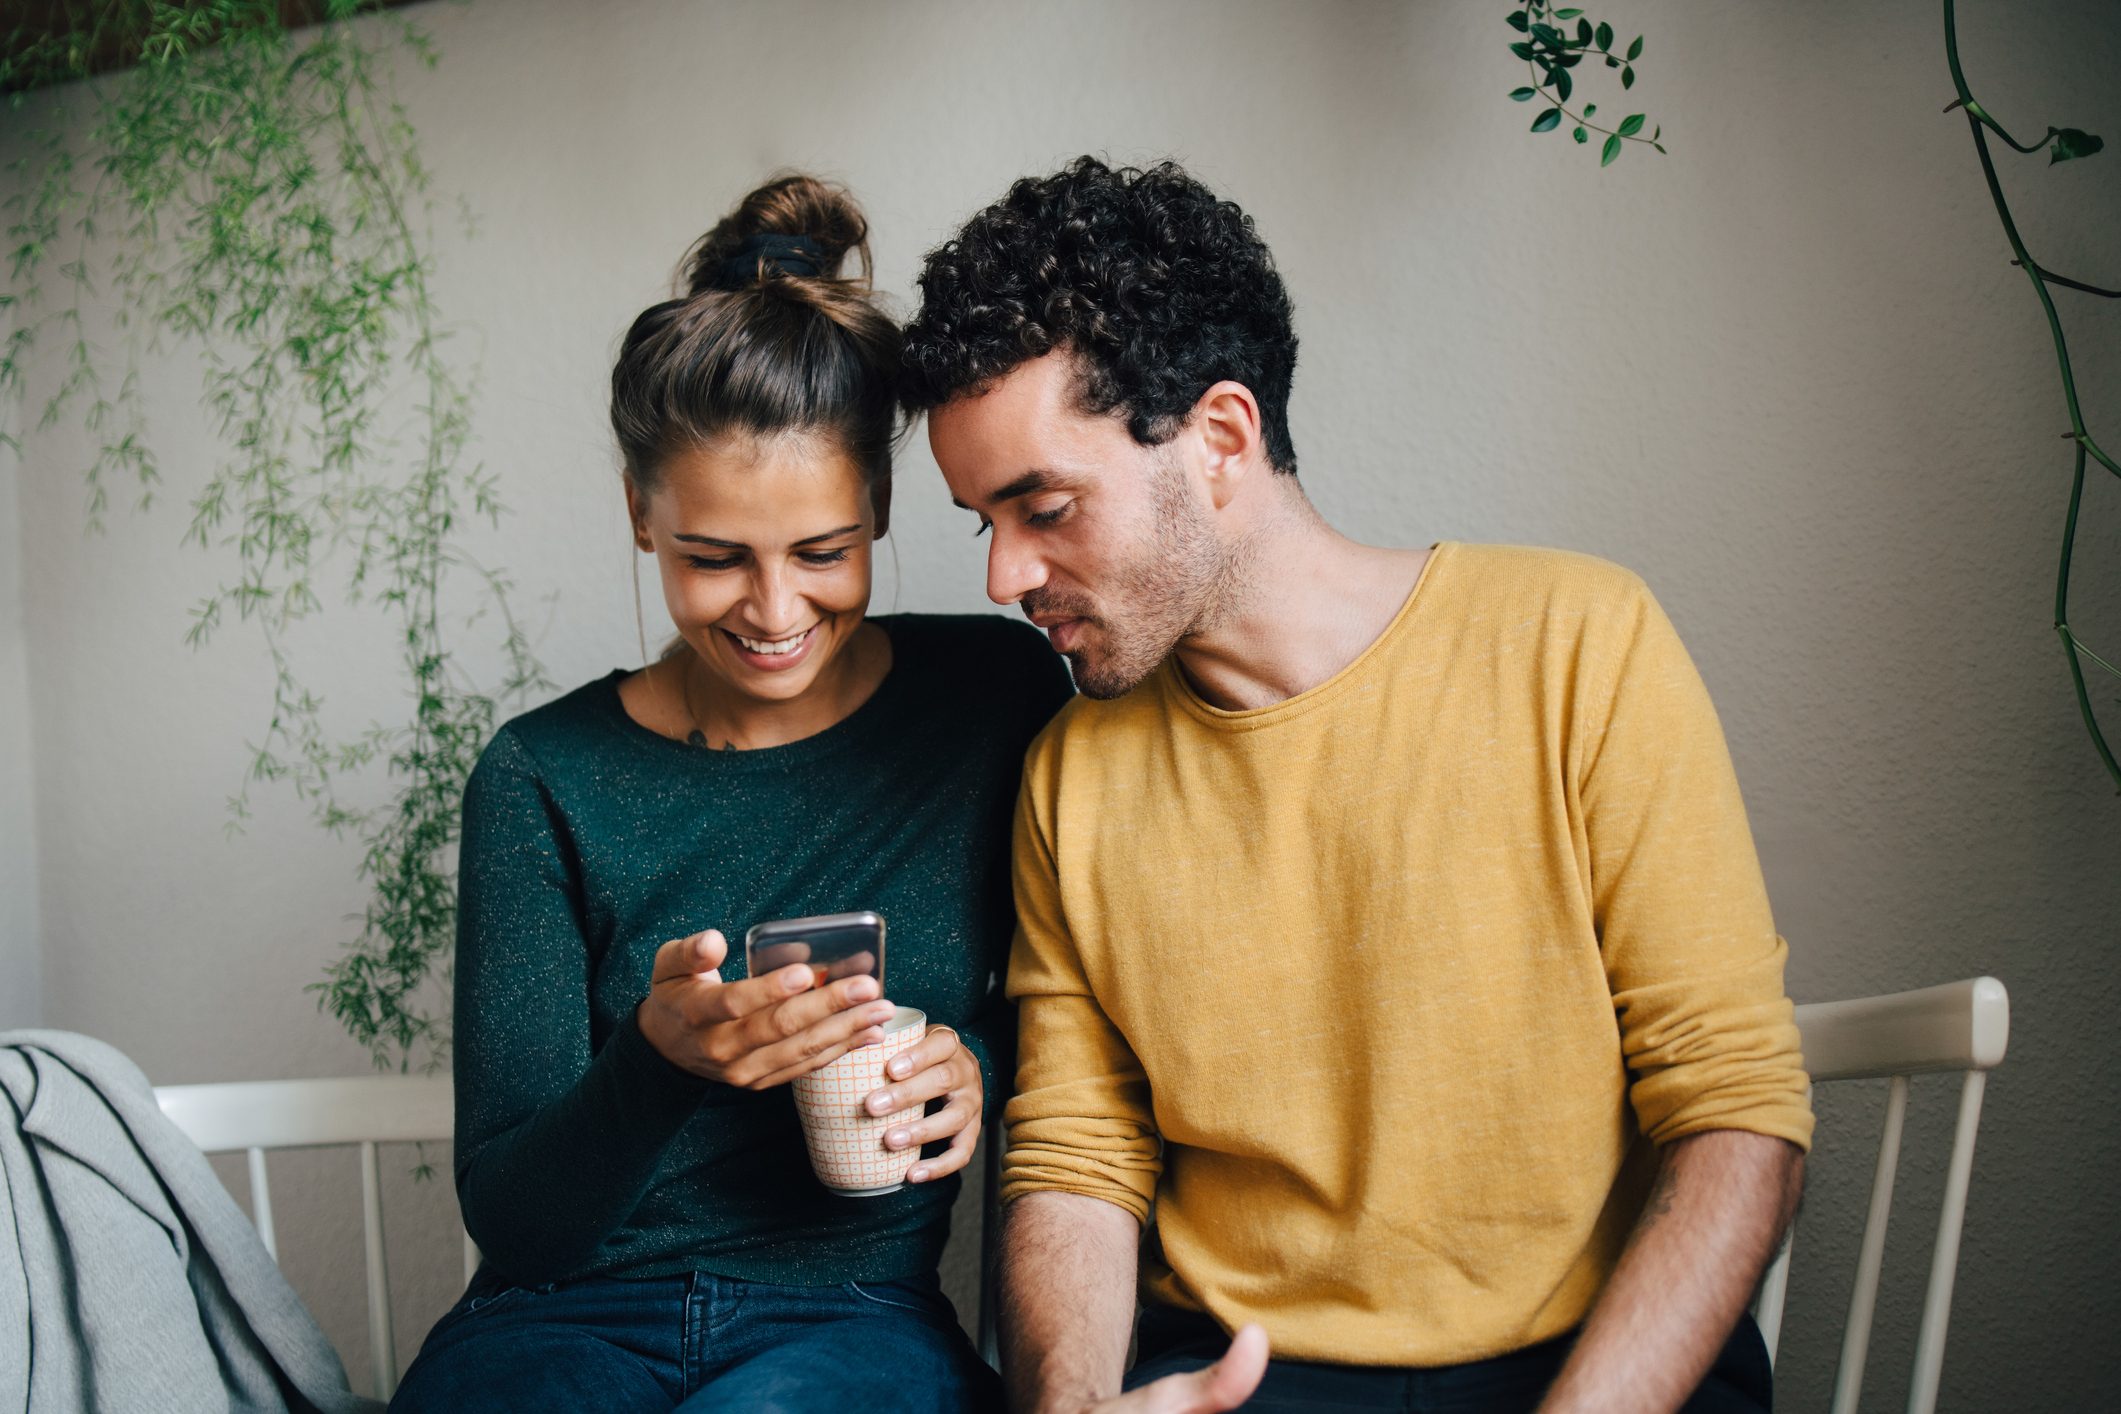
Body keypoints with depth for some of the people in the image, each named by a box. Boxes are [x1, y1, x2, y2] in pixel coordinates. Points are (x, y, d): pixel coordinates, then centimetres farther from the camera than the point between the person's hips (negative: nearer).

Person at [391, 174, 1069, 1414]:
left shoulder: (999, 695, -1)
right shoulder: (544, 778, -3)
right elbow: (508, 1216, -5)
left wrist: (980, 1061, -9)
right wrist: (658, 1065, -25)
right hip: (570, 1314, 1)